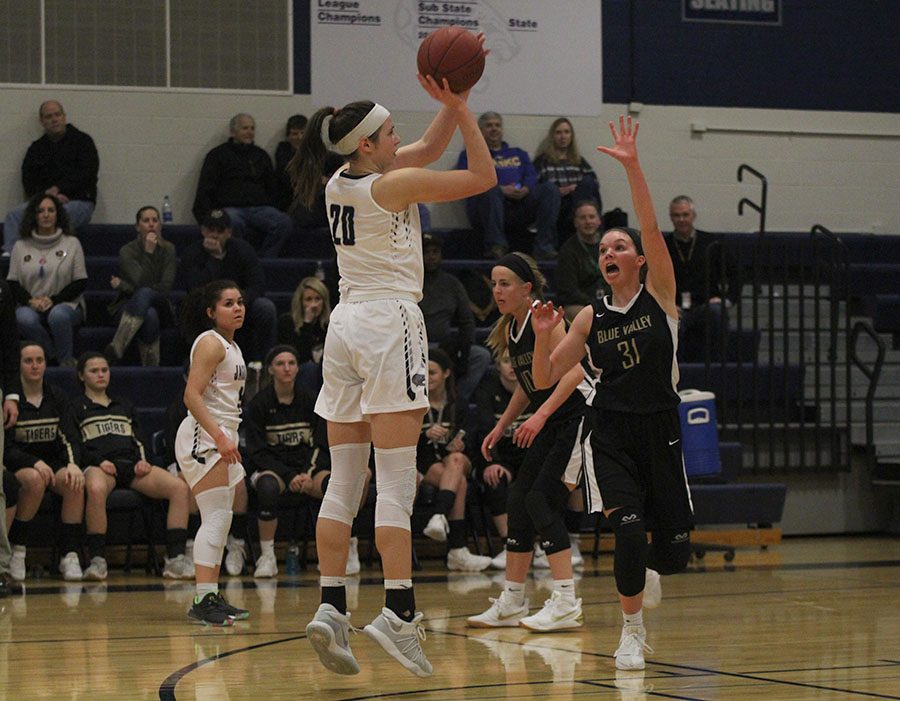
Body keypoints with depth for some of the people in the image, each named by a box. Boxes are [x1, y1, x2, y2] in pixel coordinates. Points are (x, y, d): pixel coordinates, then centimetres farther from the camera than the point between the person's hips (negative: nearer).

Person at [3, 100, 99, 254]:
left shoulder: (82, 141, 7)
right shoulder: (36, 148, 18)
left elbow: (87, 174, -5)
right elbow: (29, 183, 8)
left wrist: (57, 189, -12)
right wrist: (47, 195, -12)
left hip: (79, 201, -4)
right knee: (13, 215, -23)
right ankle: (9, 254, -34)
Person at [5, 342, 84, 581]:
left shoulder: (57, 396, 7)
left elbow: (70, 437, 1)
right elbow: (6, 448, -11)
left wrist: (73, 464, -20)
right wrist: (35, 463, -27)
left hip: (53, 463, 3)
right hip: (17, 466, -3)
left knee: (75, 483, -30)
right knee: (35, 480, -38)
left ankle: (70, 556, -27)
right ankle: (16, 551, -23)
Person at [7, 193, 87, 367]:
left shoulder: (72, 243, 5)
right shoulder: (21, 246, 9)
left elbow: (80, 282, 1)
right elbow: (12, 283, 8)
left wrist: (53, 300, -12)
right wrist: (30, 301, -12)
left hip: (64, 305, -2)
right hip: (31, 306, 2)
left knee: (58, 315, -38)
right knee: (25, 318, -35)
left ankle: (66, 359, -16)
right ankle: (53, 358, -15)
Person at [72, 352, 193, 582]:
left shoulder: (124, 406, 32)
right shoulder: (76, 407, 17)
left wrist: (142, 460, 2)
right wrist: (98, 461, -12)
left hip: (132, 465, 5)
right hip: (99, 466, -5)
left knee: (180, 487, -23)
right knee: (96, 489, -44)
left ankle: (175, 558, -28)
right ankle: (97, 560, -38)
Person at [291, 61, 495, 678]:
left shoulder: (342, 181, 12)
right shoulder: (393, 184, -9)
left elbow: (428, 150, 24)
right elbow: (483, 177, -3)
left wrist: (449, 107, 14)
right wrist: (462, 109, 2)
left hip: (346, 323, 8)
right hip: (391, 324, -8)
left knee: (344, 481, 5)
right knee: (397, 482, -10)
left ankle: (332, 607, -2)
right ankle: (398, 613, -16)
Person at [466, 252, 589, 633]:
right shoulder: (508, 329, 11)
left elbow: (574, 371, -26)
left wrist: (541, 415, -32)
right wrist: (501, 427, 20)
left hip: (577, 418, -9)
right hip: (549, 427, 9)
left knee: (541, 500, -16)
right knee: (519, 499, 6)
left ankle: (566, 603, -15)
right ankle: (512, 603, 13)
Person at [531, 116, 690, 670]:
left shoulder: (659, 295, 1)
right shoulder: (591, 318, 8)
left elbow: (651, 227, -13)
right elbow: (545, 379, 8)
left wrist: (633, 167, -22)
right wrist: (543, 335, -11)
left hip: (660, 431, -1)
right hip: (609, 434, 1)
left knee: (674, 551, 3)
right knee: (629, 531, -19)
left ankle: (648, 573, 40)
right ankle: (633, 629, 1)